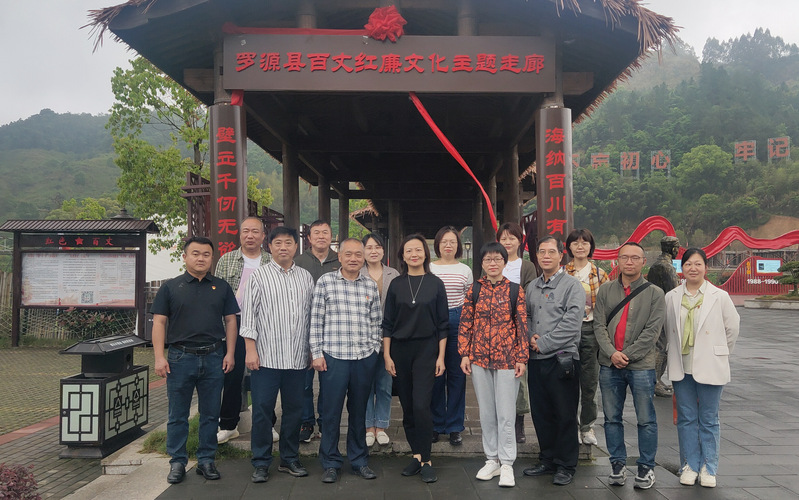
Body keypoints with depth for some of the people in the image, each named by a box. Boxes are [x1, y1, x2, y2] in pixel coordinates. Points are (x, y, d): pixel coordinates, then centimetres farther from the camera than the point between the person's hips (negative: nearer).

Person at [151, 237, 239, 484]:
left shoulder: (221, 287, 8)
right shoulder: (171, 287, 3)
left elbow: (230, 321, 9)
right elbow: (159, 322, 1)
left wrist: (230, 353, 1)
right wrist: (159, 357, -7)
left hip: (214, 358, 2)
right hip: (180, 358, -1)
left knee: (210, 414, 9)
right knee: (177, 415, 7)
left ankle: (206, 459, 21)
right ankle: (177, 462, 19)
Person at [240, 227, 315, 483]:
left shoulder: (305, 277, 12)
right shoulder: (259, 276, 1)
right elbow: (248, 314, -2)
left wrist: (313, 350, 13)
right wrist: (250, 350, -9)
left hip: (297, 358, 3)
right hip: (266, 356, -3)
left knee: (294, 409, 10)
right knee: (262, 409, 1)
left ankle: (290, 459, 24)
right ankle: (261, 463, 14)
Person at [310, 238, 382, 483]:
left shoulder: (371, 286, 9)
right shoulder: (325, 282, 0)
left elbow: (376, 322, 13)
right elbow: (316, 320, -1)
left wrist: (374, 348, 6)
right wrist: (317, 353, -4)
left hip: (365, 358, 3)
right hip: (333, 356, -2)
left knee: (359, 410, 12)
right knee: (331, 411, 4)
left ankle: (359, 460, 26)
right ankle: (331, 463, 19)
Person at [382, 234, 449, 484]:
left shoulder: (435, 284, 0)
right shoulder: (396, 285, 5)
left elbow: (443, 323, 2)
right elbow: (388, 323, 7)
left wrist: (441, 356, -3)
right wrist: (387, 355, 1)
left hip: (426, 349, -2)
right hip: (400, 350, 3)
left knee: (421, 405, -11)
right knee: (407, 407, 7)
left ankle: (425, 460, 0)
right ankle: (416, 455, 21)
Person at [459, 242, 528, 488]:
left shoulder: (515, 291, -2)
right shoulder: (474, 290, 3)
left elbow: (522, 326, -2)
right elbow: (465, 324, 5)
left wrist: (522, 358, -5)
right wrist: (464, 354, 0)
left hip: (507, 359, -2)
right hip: (479, 358, 3)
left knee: (506, 414, 1)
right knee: (486, 413, 11)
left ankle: (507, 464, 12)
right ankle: (492, 460, 23)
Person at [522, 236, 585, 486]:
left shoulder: (572, 286, -6)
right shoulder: (531, 287, 14)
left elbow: (571, 324, -15)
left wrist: (543, 343, -13)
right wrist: (530, 336, -1)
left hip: (561, 359, -6)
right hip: (535, 360, 6)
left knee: (565, 415, 3)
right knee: (540, 413, 13)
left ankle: (566, 466, 16)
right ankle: (548, 460, 28)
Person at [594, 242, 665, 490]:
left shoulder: (654, 293, 0)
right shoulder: (606, 290, 7)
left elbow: (652, 331, -8)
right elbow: (599, 325, 1)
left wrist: (627, 355, -13)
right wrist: (611, 353, -13)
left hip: (641, 365, -2)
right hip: (609, 365, 3)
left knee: (646, 420, 5)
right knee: (612, 418, 10)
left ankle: (646, 467, 19)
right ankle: (618, 464, 23)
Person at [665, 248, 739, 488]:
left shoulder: (719, 296, -4)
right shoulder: (672, 297, 1)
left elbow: (733, 327, 3)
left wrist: (718, 353, 8)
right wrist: (678, 350, 9)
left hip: (709, 368, -2)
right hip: (681, 368, 2)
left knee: (708, 420, 6)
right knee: (686, 419, 9)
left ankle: (708, 468, 19)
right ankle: (690, 465, 21)